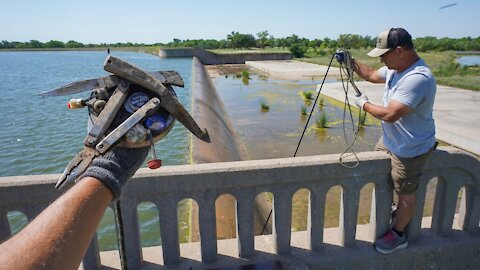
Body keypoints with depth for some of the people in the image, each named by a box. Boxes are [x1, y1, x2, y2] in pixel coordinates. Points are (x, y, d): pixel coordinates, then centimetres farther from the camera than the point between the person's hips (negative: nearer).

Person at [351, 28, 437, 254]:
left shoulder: (418, 78, -32)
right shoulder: (396, 69, -1)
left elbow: (390, 114, -36)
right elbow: (371, 75, 17)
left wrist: (365, 104, -19)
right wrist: (351, 62, 4)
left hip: (410, 149, -10)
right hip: (390, 140, 10)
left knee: (405, 194, 9)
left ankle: (398, 235, 30)